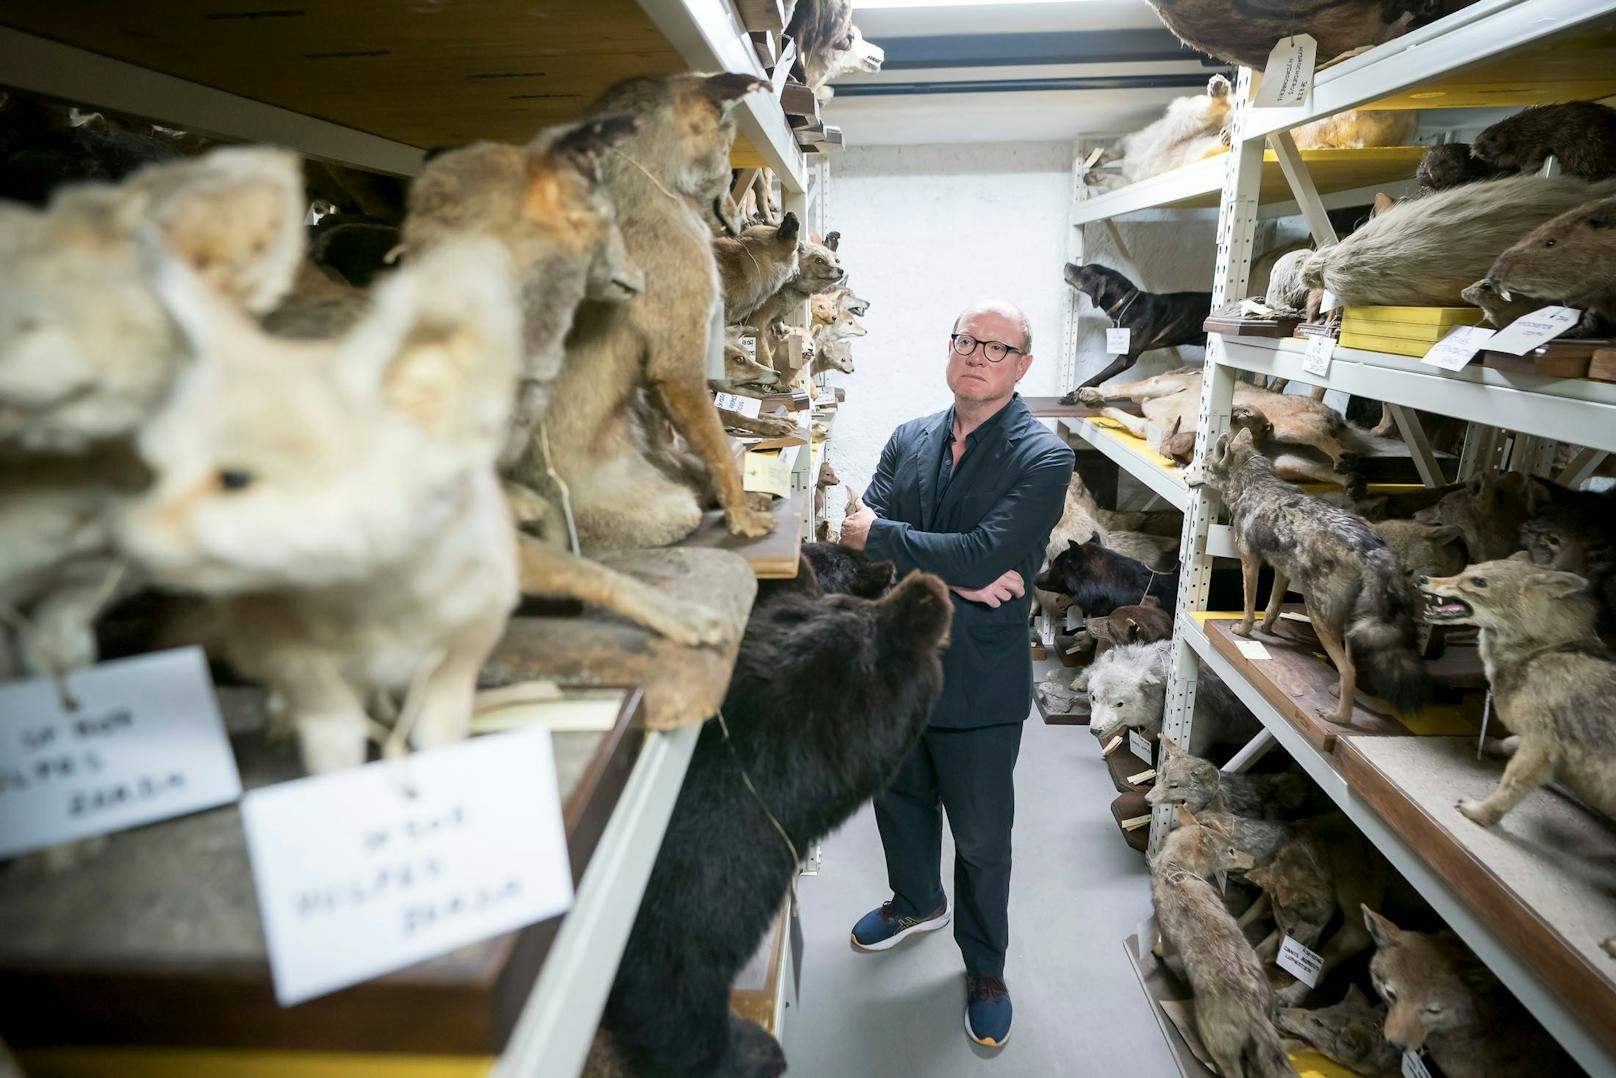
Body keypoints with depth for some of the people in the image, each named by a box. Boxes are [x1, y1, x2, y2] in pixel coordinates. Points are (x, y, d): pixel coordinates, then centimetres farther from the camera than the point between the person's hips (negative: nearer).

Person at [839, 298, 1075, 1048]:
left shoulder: (1043, 459, -14)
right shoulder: (910, 440, 3)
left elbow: (983, 555, -26)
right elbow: (861, 525, -11)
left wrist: (878, 536, -17)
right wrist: (950, 575, -24)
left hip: (980, 681, -5)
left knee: (981, 837, 12)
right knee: (898, 797, 25)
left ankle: (985, 964, 37)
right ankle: (917, 902, 54)